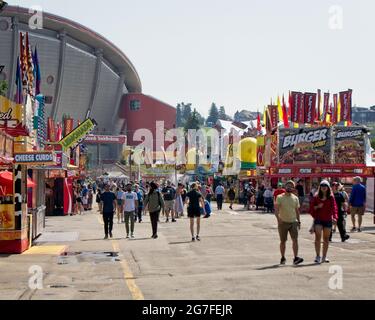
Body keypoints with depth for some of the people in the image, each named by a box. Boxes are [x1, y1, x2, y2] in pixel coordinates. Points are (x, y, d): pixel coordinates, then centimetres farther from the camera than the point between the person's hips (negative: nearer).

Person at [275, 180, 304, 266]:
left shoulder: (295, 198, 9)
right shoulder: (280, 197, -2)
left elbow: (297, 211, 16)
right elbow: (276, 210, -10)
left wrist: (299, 221, 12)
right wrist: (278, 218, -27)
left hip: (293, 222, 2)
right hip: (283, 222, -2)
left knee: (295, 239, -11)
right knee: (283, 241, 7)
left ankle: (296, 258, -14)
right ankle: (283, 258, 19)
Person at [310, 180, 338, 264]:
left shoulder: (331, 197, 1)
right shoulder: (316, 197, 4)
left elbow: (334, 207, -10)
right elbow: (311, 208, 8)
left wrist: (334, 216, -26)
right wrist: (317, 207, -12)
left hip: (328, 220, 1)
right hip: (318, 220, -1)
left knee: (326, 239, 9)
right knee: (318, 237, -13)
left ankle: (324, 257, 19)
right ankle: (318, 256, -10)